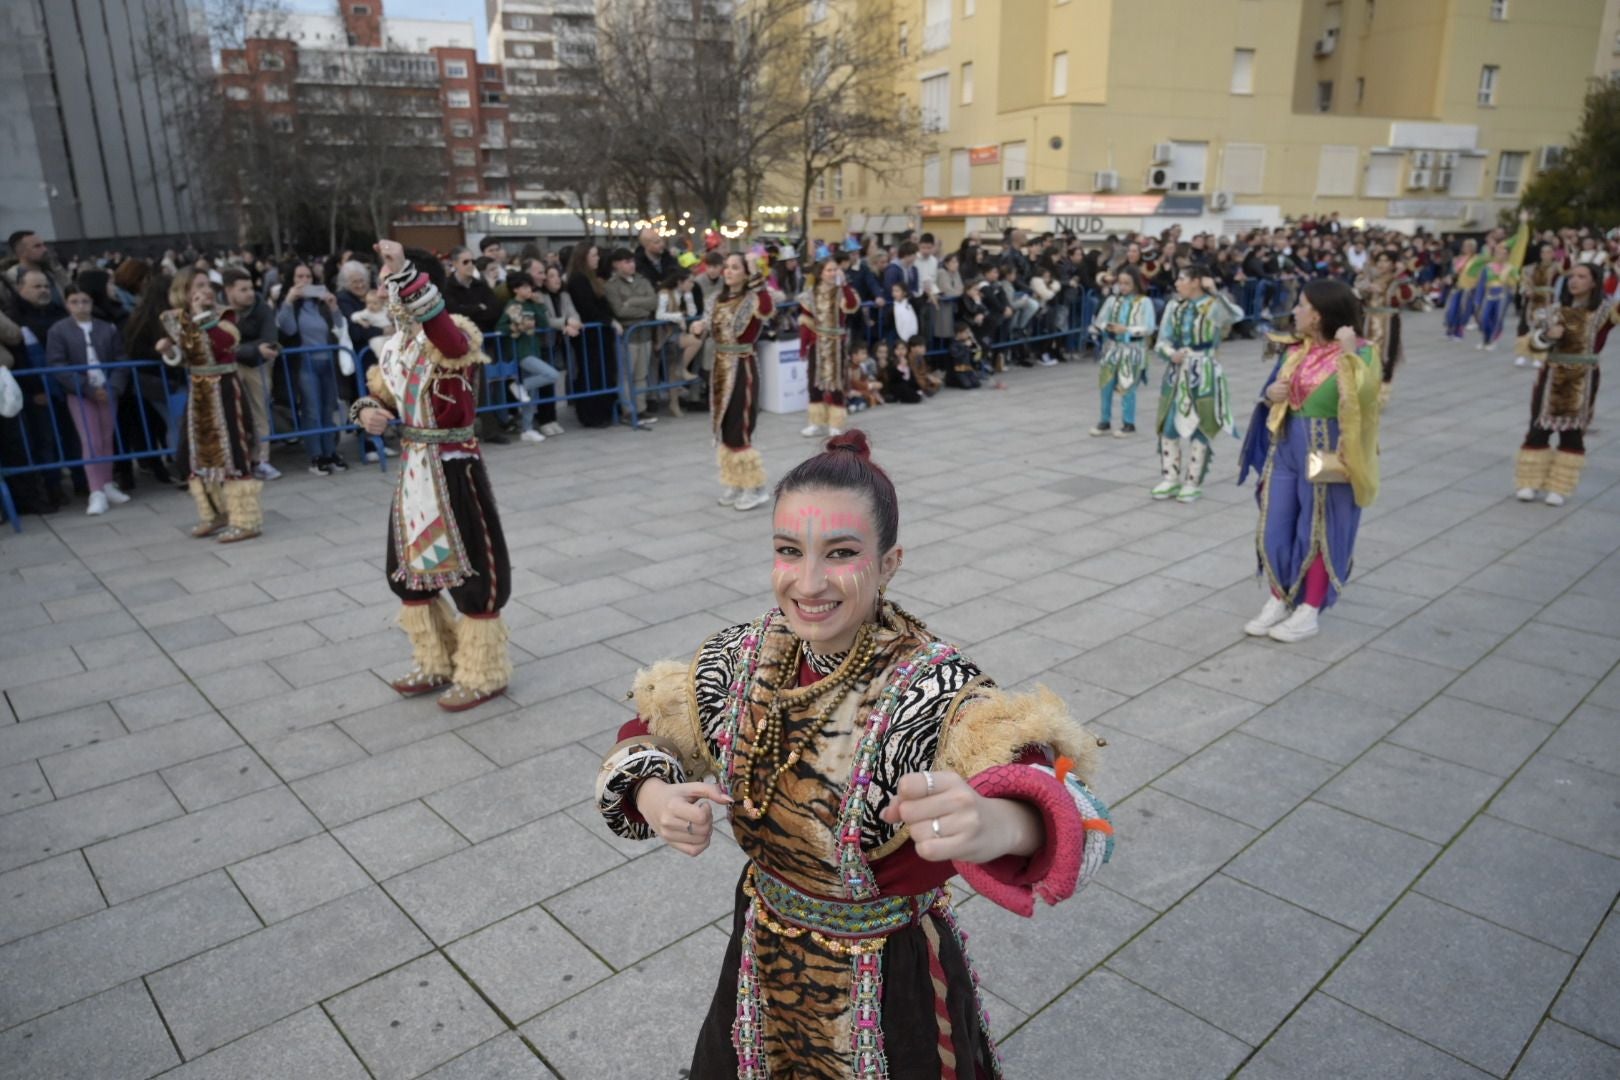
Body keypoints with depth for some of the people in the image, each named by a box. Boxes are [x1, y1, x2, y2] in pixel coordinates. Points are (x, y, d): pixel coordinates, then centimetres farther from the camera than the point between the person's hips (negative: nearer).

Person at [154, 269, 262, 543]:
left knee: (230, 452, -8)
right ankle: (213, 514, 26)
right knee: (200, 452, 12)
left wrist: (203, 316, -24)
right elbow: (179, 360, 15)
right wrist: (168, 350, -6)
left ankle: (245, 520, -4)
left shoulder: (223, 314, -7)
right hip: (198, 393, 6)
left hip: (224, 390, -6)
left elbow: (227, 342, -28)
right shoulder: (175, 319, 6)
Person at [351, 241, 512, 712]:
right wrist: (367, 410, -1)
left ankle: (482, 674, 17)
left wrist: (403, 271, -47)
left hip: (453, 470, -8)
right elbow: (380, 392, 21)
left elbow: (436, 321, -40)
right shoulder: (393, 346, 8)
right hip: (412, 469, 9)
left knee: (470, 569, 2)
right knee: (409, 571, 17)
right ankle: (436, 664, 35)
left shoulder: (453, 334, -15)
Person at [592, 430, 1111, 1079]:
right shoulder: (740, 659, -14)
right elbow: (649, 737, 1)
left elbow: (1053, 796, -44)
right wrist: (653, 795, -22)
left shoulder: (935, 690, -29)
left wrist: (994, 824, -67)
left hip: (892, 990, -3)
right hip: (761, 970, 4)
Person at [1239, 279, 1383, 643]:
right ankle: (1279, 601, 24)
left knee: (1317, 531, 4)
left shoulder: (1360, 352, -12)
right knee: (1275, 528, 9)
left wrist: (1348, 353, -29)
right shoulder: (1297, 350, 7)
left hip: (1325, 455, -6)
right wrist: (1271, 395, -4)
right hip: (1285, 448, 6)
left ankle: (1309, 612, 16)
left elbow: (1362, 397, -29)